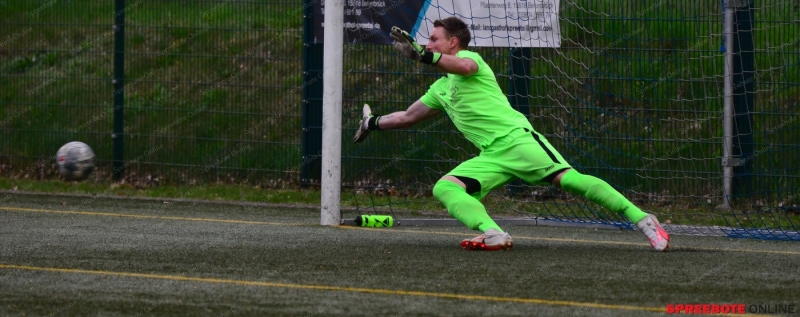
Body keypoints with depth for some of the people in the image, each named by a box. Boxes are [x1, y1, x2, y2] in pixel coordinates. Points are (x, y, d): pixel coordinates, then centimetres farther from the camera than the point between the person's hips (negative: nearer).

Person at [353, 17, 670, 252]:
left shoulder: (469, 57, 3)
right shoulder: (441, 88, 28)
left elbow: (464, 66, -24)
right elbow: (409, 116, 42)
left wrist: (421, 54, -34)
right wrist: (374, 123, 45)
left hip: (516, 137, -8)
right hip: (491, 156, 8)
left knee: (568, 179, -24)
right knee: (444, 187, -13)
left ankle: (642, 219, -25)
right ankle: (493, 234, -34)